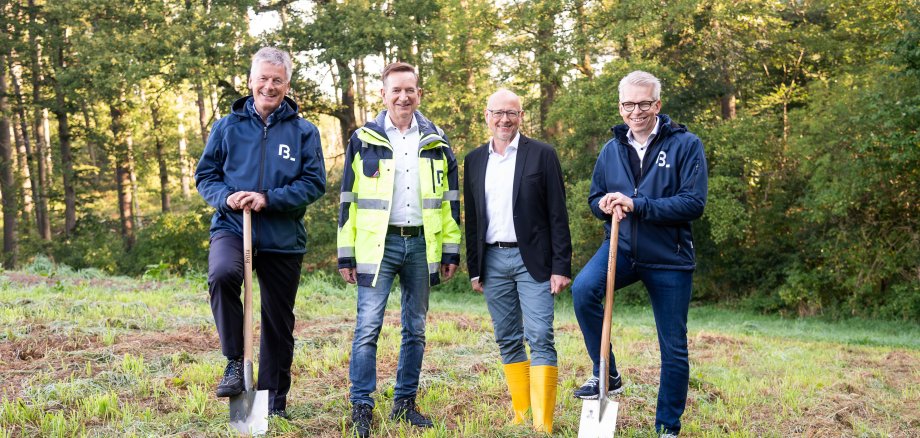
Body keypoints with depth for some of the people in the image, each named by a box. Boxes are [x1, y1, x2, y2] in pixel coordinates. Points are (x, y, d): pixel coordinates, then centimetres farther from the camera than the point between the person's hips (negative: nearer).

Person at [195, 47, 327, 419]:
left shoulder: (303, 132, 2)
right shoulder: (228, 126, 5)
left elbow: (315, 183, -4)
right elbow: (204, 174, 8)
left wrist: (268, 199, -16)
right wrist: (226, 197, -14)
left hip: (283, 238, 1)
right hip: (232, 227, -1)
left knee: (279, 321, 9)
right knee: (222, 274, -33)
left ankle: (275, 400, 25)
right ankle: (234, 361, -16)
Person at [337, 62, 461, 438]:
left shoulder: (436, 142, 8)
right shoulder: (363, 140, 2)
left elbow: (450, 200, 11)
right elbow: (348, 199, 2)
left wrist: (451, 250, 7)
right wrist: (346, 253, -2)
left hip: (422, 244, 3)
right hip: (377, 244, -3)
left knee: (415, 329, 9)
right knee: (368, 326, -8)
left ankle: (405, 403, 20)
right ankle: (361, 407, -1)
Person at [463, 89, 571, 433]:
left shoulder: (542, 155, -1)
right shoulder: (474, 160, 11)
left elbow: (558, 214, -4)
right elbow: (471, 219, 14)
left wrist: (561, 267, -9)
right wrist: (474, 269, 12)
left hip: (532, 259, -4)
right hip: (492, 261, 4)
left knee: (540, 339, -9)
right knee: (508, 341, 8)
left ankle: (543, 425, -9)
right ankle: (521, 416, 17)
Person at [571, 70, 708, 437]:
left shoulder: (686, 145, -7)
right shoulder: (612, 149, 7)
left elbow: (694, 203, -15)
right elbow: (595, 198, 16)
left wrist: (637, 205, -23)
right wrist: (605, 204, -9)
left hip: (669, 257, -2)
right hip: (621, 248, 3)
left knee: (674, 348, 6)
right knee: (583, 288, -28)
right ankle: (606, 375, -10)